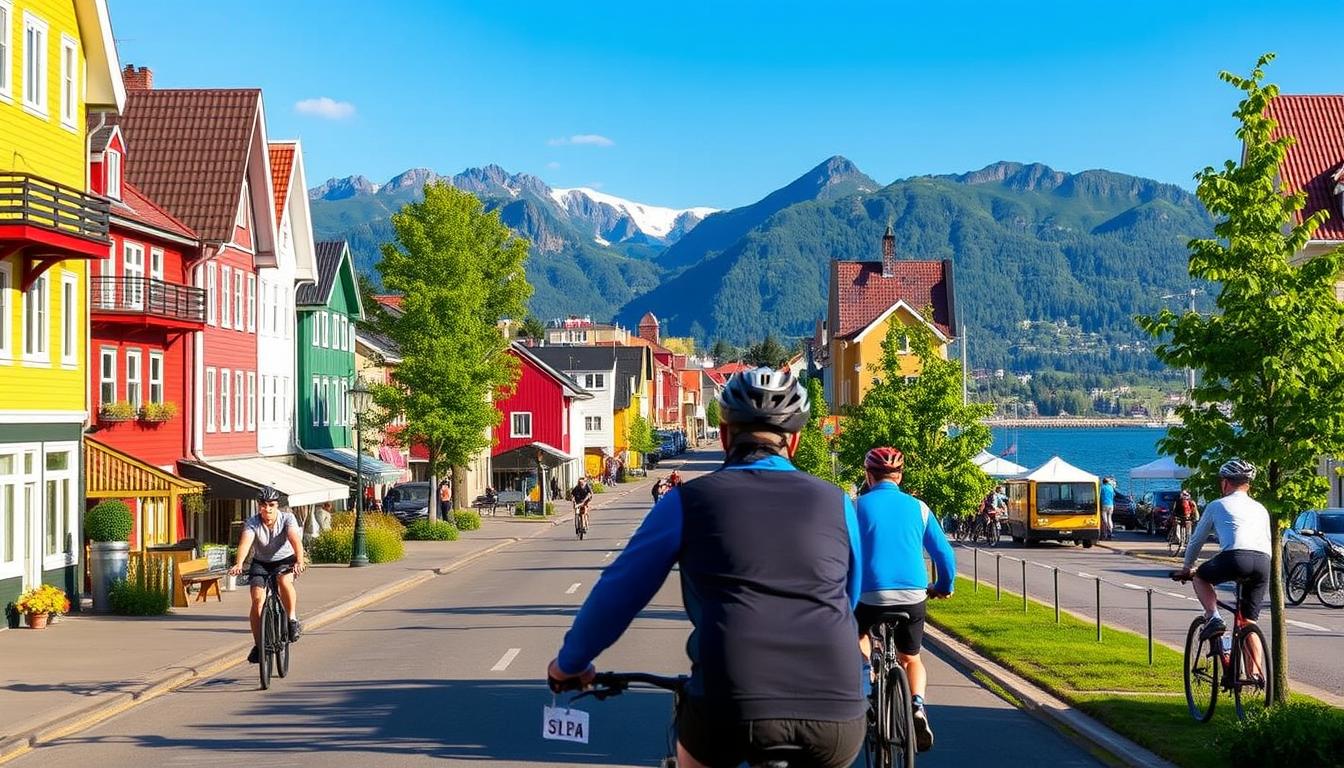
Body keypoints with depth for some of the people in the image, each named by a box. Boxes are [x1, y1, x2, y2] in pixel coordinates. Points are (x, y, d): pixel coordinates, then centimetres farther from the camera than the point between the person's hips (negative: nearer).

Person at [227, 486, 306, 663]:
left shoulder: (287, 518, -20)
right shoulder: (252, 523, -19)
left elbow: (295, 539, -36)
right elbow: (245, 542, -36)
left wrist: (299, 562, -55)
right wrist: (238, 564, -55)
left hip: (285, 559, -2)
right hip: (260, 562, 2)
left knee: (285, 581, -34)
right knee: (257, 599, -15)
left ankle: (292, 619, -13)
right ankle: (258, 644, -3)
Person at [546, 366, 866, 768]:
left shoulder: (690, 500, 9)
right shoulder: (837, 503, 16)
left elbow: (617, 592, 16)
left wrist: (570, 663, 33)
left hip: (732, 712, -1)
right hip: (839, 722, 1)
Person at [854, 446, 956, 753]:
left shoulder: (859, 506, 2)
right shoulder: (917, 507, 9)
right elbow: (944, 552, 10)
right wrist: (944, 586, 27)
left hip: (872, 594, -2)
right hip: (913, 595, 2)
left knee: (857, 633, 31)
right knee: (911, 659, 22)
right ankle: (918, 705, -7)